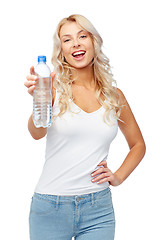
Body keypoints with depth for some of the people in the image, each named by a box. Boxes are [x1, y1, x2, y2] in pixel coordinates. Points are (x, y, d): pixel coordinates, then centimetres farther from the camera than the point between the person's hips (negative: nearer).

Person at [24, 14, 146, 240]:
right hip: (51, 206, -2)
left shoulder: (113, 95, 5)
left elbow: (138, 145, 17)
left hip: (98, 207, 2)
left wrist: (118, 176, 2)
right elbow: (37, 133, -22)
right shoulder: (55, 88, -3)